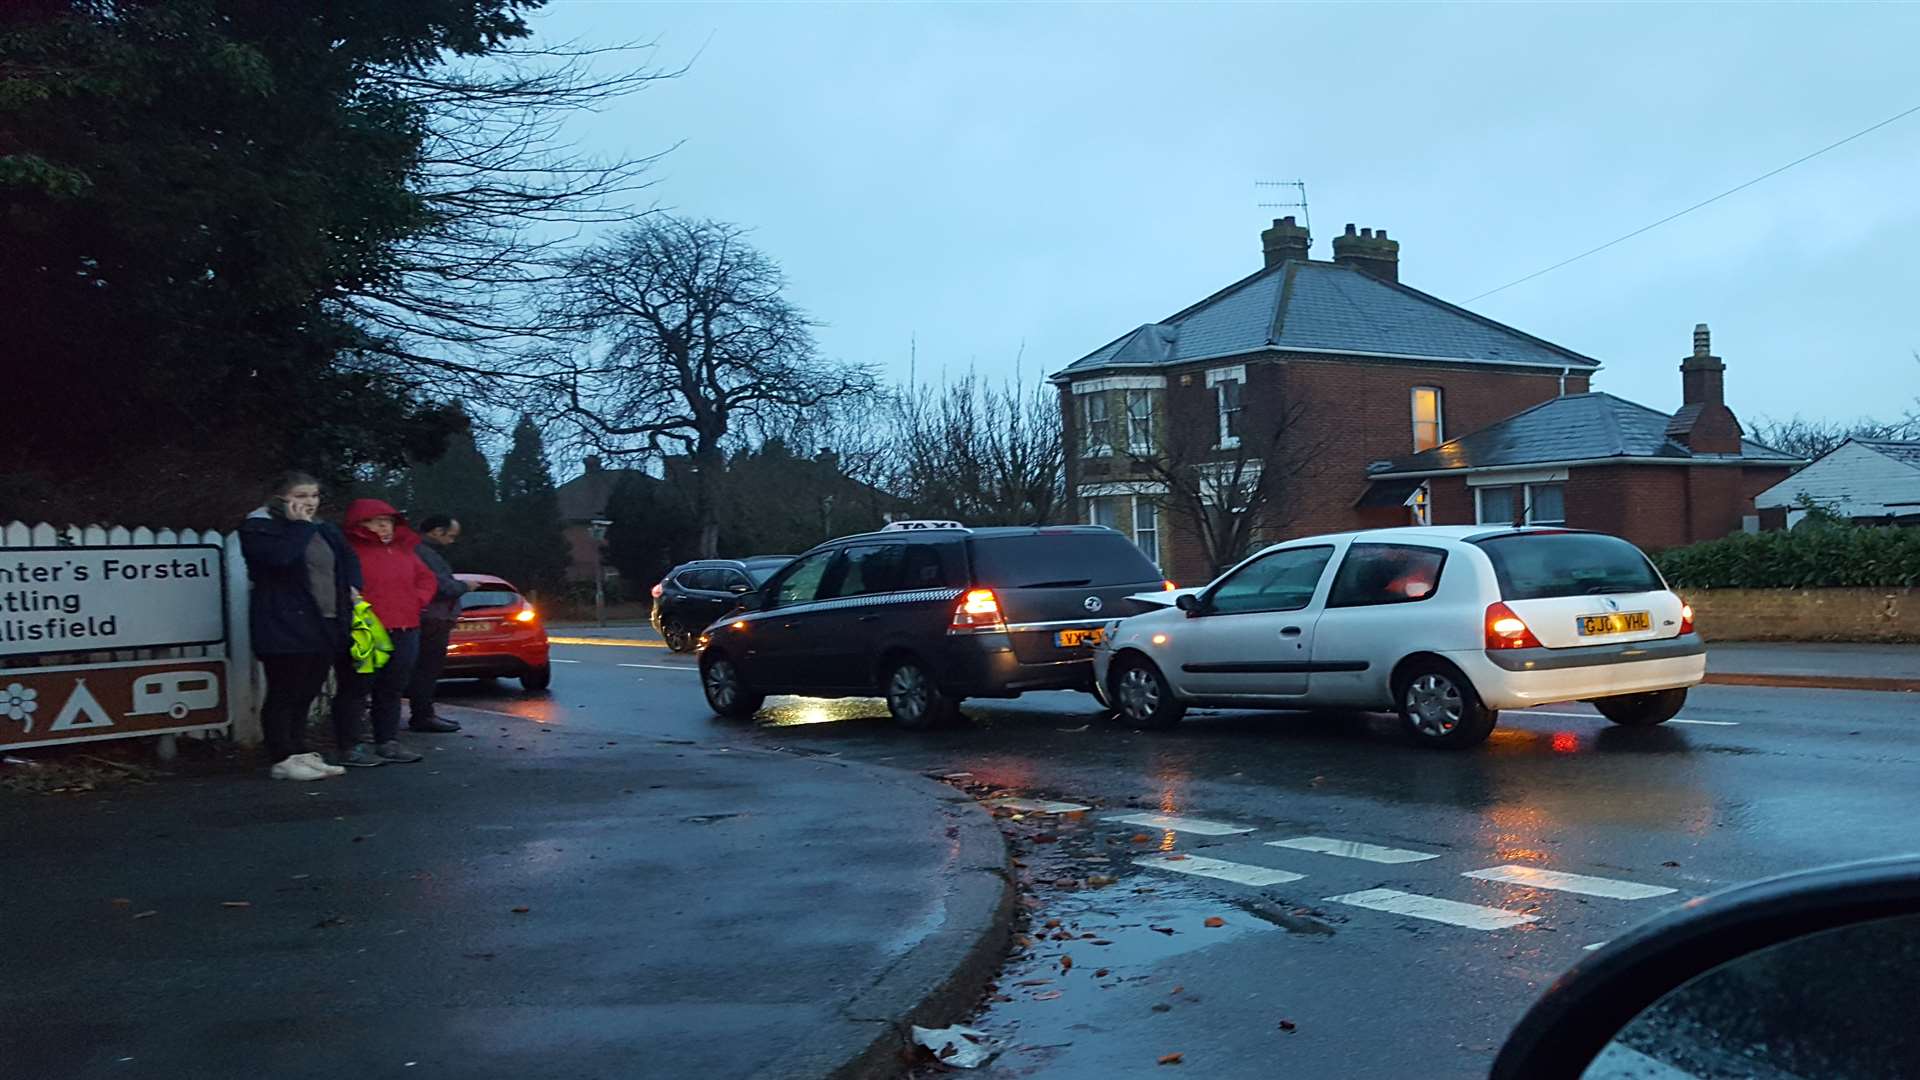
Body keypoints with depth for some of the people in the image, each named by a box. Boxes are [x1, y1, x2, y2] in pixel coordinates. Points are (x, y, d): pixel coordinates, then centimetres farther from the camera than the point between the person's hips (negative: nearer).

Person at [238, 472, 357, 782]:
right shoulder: (258, 528, -5)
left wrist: (352, 587, 8)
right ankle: (283, 759, 0)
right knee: (284, 694, -4)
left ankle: (299, 753, 19)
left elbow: (348, 557, 26)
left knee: (306, 693, 12)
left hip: (324, 626, 8)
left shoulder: (323, 530, 18)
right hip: (284, 628, -7)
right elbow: (281, 556, -24)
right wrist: (300, 524, -14)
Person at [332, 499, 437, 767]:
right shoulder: (350, 551, -6)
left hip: (404, 632, 7)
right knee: (355, 691, -3)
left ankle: (388, 743, 19)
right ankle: (349, 748, 2)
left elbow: (428, 579, 22)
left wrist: (415, 601, 7)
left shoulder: (404, 552, 17)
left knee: (391, 691, 11)